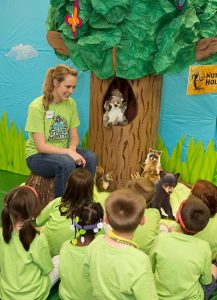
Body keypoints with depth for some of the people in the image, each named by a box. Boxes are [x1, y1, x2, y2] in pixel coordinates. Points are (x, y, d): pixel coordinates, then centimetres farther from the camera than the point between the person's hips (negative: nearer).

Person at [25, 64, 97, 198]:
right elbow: (41, 146, -19)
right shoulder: (37, 107, -18)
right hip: (38, 155, -5)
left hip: (63, 151, 5)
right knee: (67, 163, -33)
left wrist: (72, 149, -20)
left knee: (91, 158, -22)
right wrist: (69, 152, -27)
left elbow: (74, 136, 2)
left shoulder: (71, 103, -3)